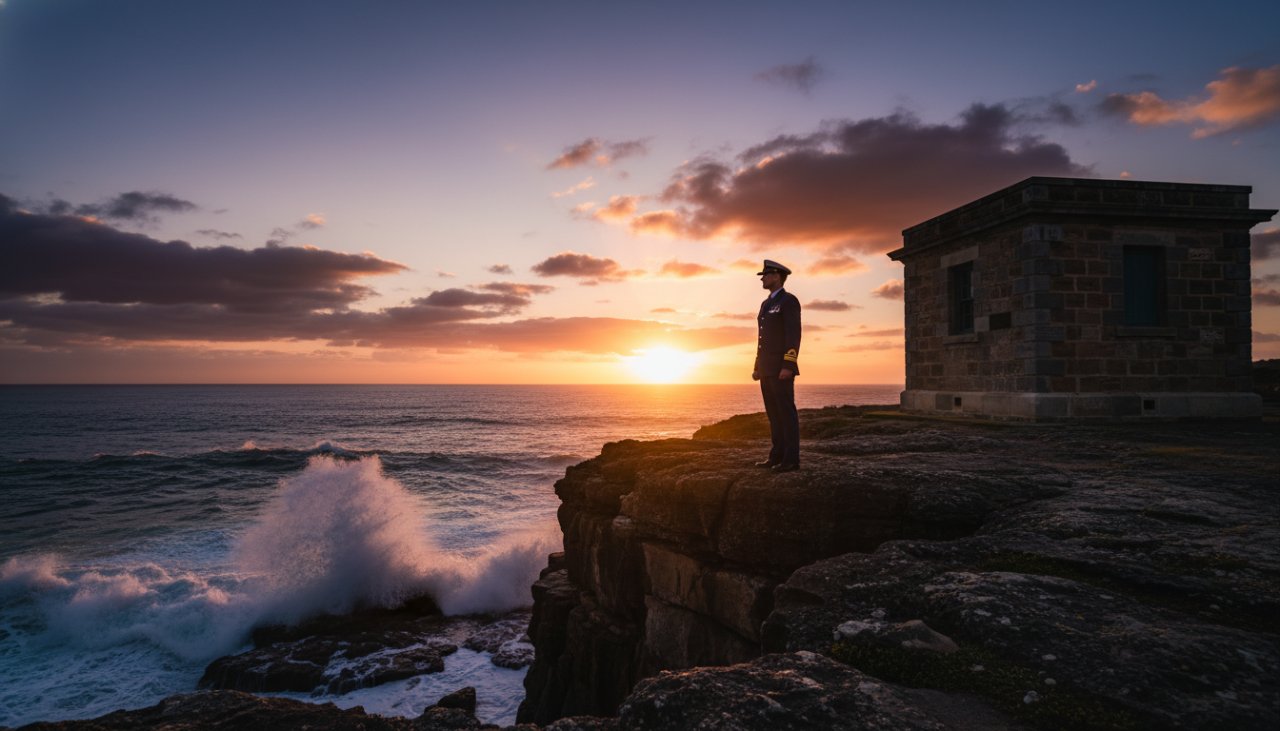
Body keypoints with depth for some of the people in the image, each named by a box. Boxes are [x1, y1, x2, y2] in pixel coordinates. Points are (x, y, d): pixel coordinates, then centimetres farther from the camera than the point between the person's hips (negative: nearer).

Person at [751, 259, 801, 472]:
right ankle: (777, 456, 12)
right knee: (774, 413, 8)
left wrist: (788, 366, -23)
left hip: (782, 368, -9)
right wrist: (758, 367, 17)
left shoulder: (789, 301, -9)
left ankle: (791, 459, -6)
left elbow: (794, 335, -17)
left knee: (786, 412, -8)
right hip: (768, 368, 9)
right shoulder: (766, 304, 19)